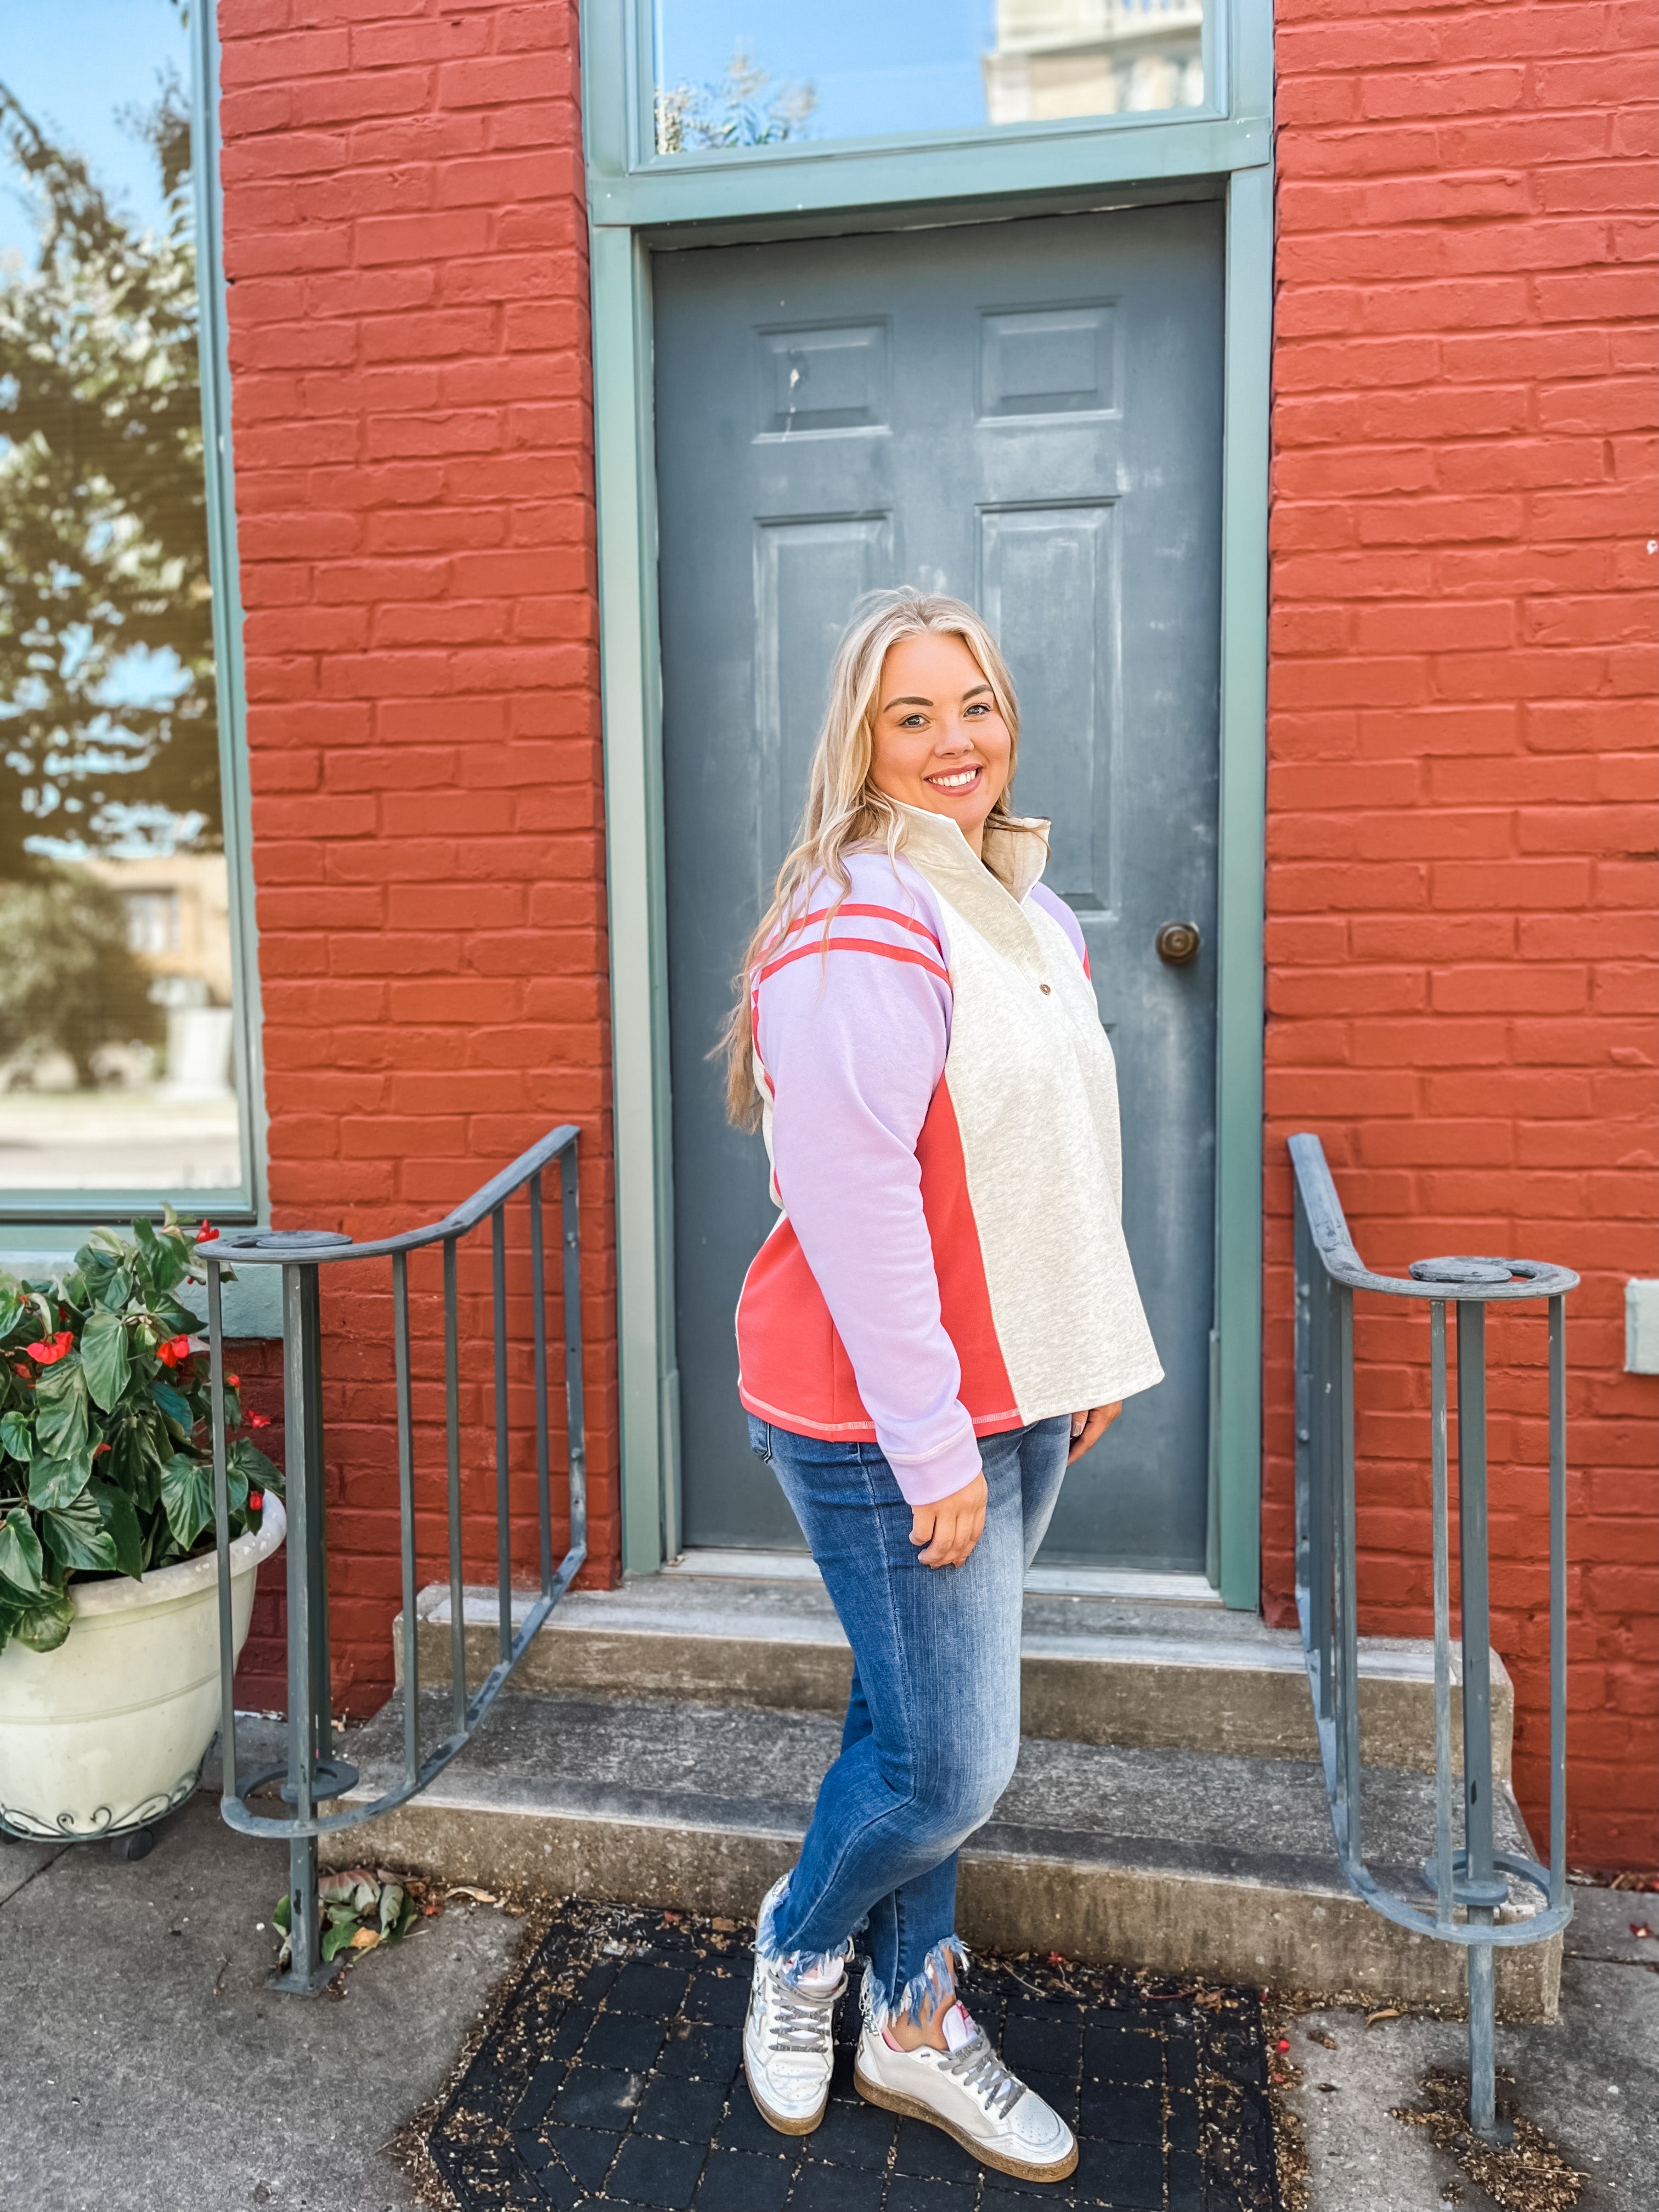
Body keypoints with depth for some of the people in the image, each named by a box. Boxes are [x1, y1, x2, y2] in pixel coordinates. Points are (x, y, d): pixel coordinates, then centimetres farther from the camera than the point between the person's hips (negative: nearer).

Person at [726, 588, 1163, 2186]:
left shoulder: (1028, 908, 11)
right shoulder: (860, 932, -18)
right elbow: (853, 1208, -22)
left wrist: (1091, 1355, 16)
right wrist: (932, 1444, -19)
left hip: (1012, 1393, 8)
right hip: (889, 1419, -8)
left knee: (923, 1726, 19)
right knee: (948, 1761, 3)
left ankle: (914, 2024, 38)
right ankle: (800, 1940, 34)